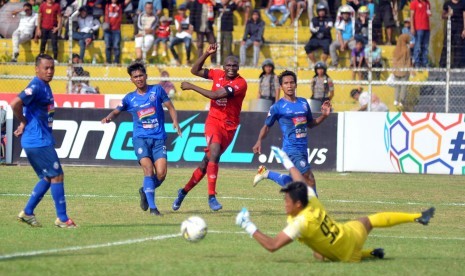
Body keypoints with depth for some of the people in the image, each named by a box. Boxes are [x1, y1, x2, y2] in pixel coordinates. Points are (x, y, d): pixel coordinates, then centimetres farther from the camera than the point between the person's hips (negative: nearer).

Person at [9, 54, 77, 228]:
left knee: (47, 178, 14)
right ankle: (62, 218, -1)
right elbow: (15, 104, -28)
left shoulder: (45, 86, 13)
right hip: (38, 142, -10)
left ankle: (27, 213, 18)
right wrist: (23, 122, -13)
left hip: (43, 140, 10)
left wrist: (23, 124, 11)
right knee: (57, 175, -6)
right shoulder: (36, 87, -16)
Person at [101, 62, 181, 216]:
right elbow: (116, 112, 18)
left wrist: (175, 122, -9)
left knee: (161, 174, -11)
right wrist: (109, 118, -5)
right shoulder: (130, 98, 8)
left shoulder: (157, 90, 5)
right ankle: (152, 207, -13)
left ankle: (145, 191, 21)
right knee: (148, 170, -20)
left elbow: (170, 107, 8)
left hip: (158, 139, 0)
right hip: (140, 138, 0)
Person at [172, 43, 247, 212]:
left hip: (229, 127, -1)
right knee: (214, 153, -24)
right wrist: (207, 53, -2)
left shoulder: (240, 83, -13)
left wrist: (191, 87, -15)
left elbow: (216, 95, -21)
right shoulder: (218, 74, 3)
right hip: (213, 121, 1)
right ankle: (212, 197, -25)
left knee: (206, 163, 5)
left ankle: (184, 191, 24)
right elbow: (195, 70, 13)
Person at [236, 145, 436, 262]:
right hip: (353, 234, 5)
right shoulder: (312, 201, -17)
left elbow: (272, 246, -37)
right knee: (370, 220, 32)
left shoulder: (301, 223, -33)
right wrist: (286, 162, 18)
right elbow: (300, 181, 6)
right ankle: (418, 217, 38)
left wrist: (249, 228, -32)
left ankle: (371, 254, 30)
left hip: (347, 255, -5)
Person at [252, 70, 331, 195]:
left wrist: (324, 115, 5)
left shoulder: (304, 103, 12)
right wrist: (259, 141, -13)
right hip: (291, 149, -7)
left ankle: (266, 173, 30)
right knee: (309, 179, -17)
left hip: (303, 149, 7)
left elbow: (310, 124, 22)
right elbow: (267, 126, 3)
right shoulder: (278, 107, -3)